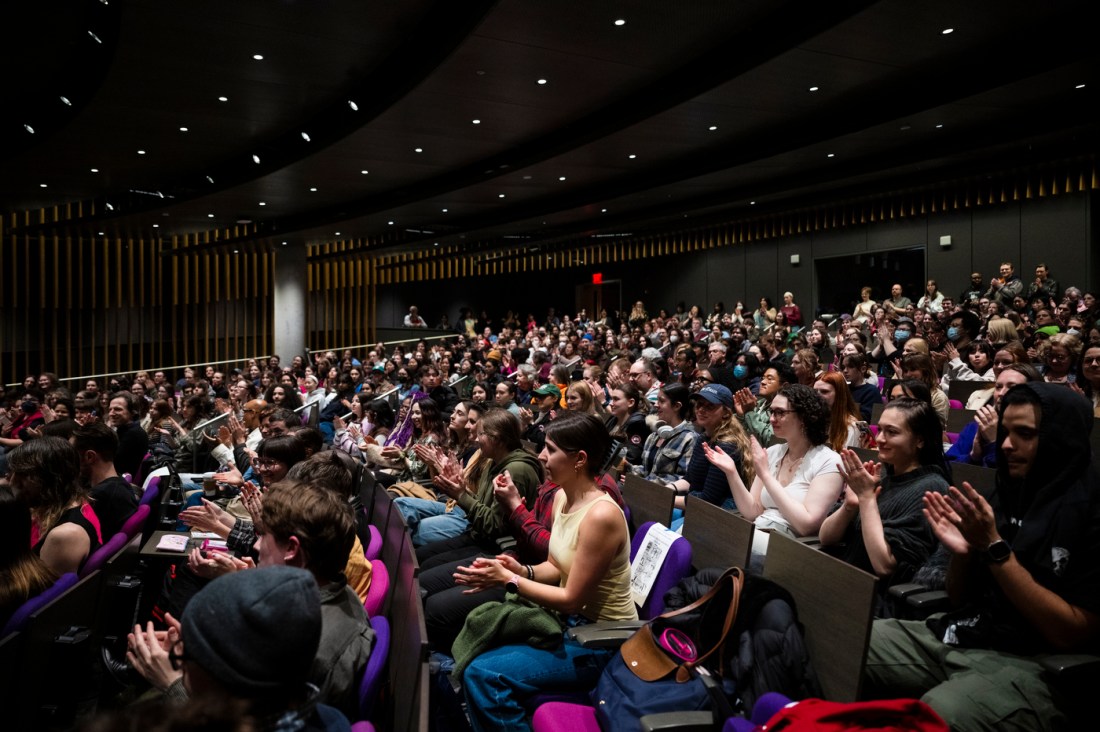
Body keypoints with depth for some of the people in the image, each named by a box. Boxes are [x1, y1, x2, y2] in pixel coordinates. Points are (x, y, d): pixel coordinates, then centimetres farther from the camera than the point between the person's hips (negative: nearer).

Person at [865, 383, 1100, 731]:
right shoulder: (1004, 495, 10)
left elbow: (1072, 633, -13)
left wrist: (993, 547, -18)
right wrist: (962, 551, -7)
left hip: (1032, 664, -6)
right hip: (955, 636, 6)